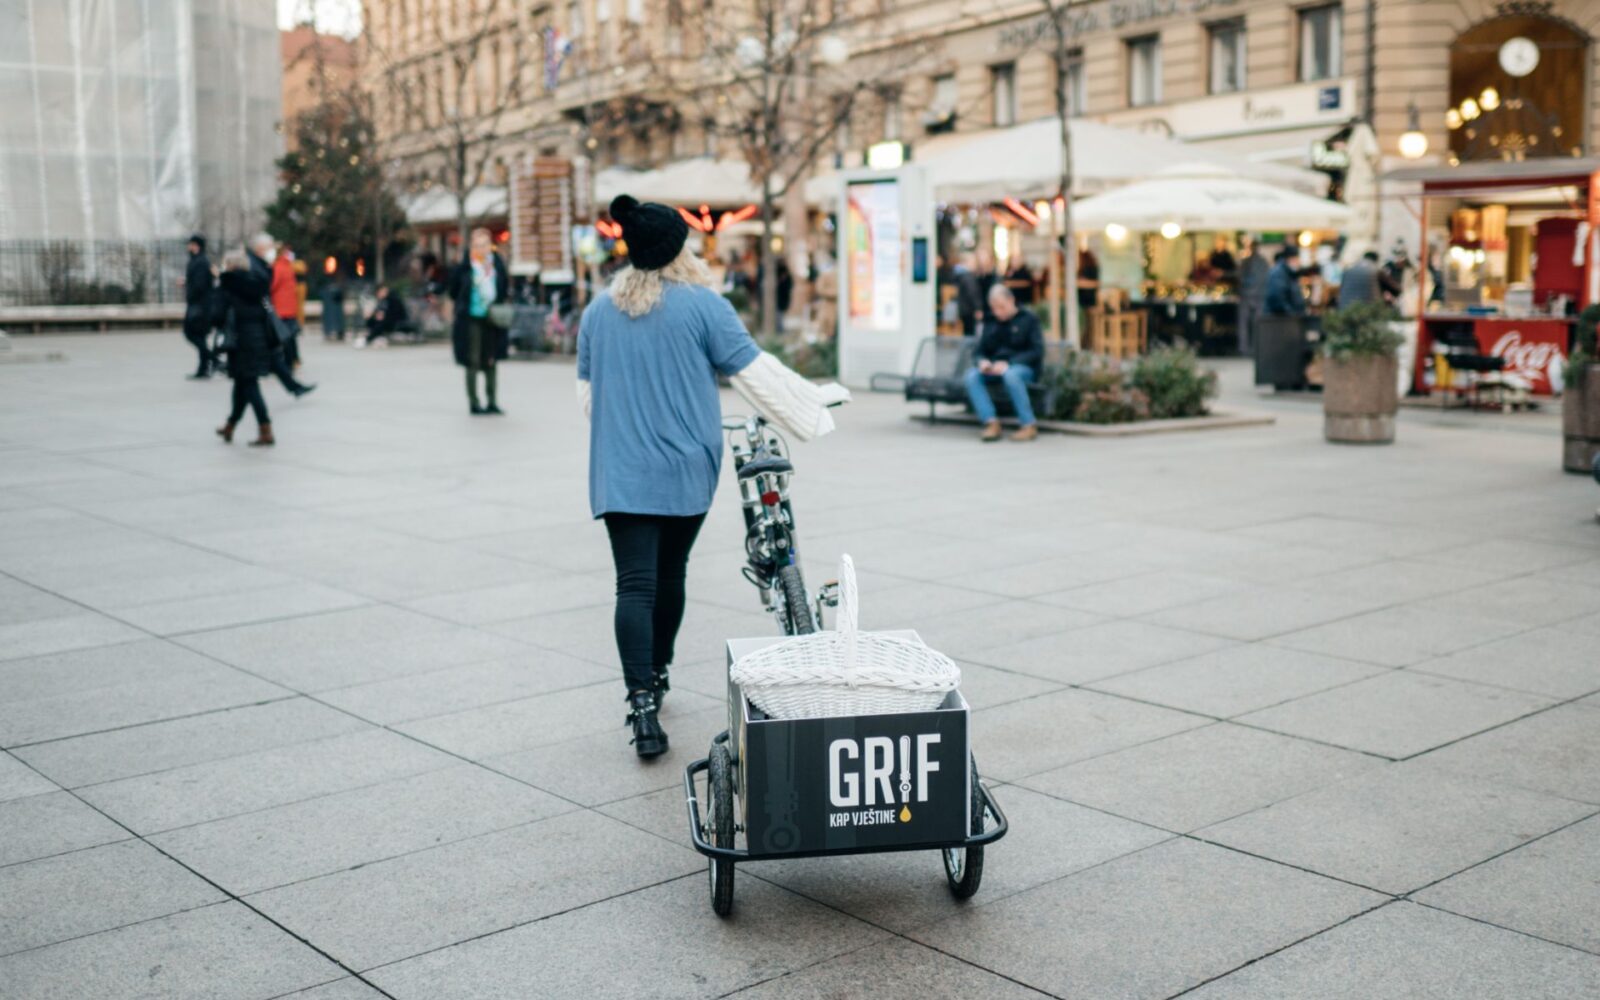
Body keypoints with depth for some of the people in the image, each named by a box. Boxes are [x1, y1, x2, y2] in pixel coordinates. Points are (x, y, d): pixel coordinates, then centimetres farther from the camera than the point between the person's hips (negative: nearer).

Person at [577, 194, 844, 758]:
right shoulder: (701, 305, -6)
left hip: (619, 472, 2)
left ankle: (642, 702, -18)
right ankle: (657, 675, 32)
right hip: (685, 468, -1)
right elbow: (756, 373, -4)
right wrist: (814, 407, 9)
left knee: (635, 584, -5)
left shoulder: (597, 312, 7)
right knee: (669, 574, 17)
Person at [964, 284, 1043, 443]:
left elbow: (1037, 352, -6)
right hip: (993, 369, 4)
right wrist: (982, 361, -10)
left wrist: (1008, 364, -19)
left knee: (1011, 374, -40)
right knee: (972, 375, -27)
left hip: (1023, 367, -4)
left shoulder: (1028, 320, 4)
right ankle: (991, 422, -32)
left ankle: (1029, 425, -33)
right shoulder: (991, 323, 18)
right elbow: (979, 351, 17)